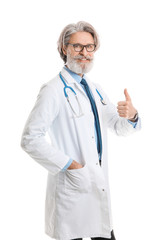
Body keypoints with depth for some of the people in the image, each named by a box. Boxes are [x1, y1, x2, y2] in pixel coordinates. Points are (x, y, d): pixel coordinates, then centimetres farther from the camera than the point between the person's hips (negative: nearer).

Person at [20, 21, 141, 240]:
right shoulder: (53, 90, -12)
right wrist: (70, 165, -19)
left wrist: (131, 115, -8)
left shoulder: (95, 89, 13)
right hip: (72, 188, -7)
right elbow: (30, 139, -18)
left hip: (100, 187, 7)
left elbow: (120, 127, 15)